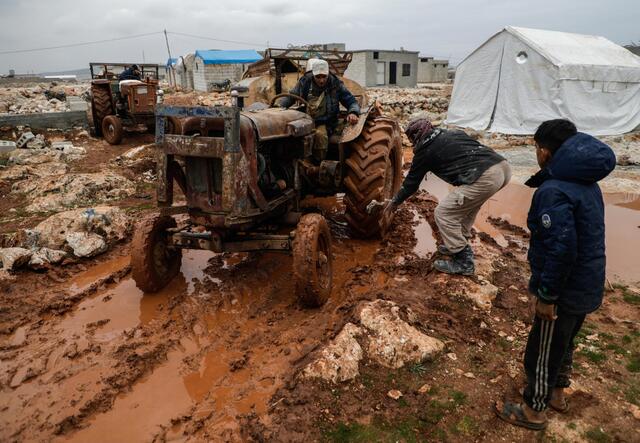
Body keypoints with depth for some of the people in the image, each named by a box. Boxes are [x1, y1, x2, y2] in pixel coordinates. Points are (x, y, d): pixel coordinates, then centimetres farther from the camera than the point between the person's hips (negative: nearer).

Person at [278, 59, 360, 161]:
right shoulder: (305, 82, 1)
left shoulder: (335, 84, -3)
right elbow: (290, 96, 13)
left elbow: (352, 102, 3)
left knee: (320, 134, -36)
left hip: (326, 123, -2)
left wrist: (353, 113, -20)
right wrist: (278, 106, -4)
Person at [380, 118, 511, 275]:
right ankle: (460, 244, 39)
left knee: (443, 213, 4)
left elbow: (411, 183, 18)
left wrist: (393, 203, 32)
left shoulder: (425, 150, 8)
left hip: (484, 178, -9)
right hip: (503, 166, 9)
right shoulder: (452, 133, 27)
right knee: (468, 203, 31)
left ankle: (463, 262, 11)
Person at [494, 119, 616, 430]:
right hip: (588, 285, 9)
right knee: (563, 343, 27)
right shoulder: (587, 182, 4)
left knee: (542, 352, 10)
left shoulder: (553, 191, -26)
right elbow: (583, 237, 11)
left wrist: (546, 295, -20)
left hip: (565, 291, -9)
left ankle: (533, 411, 29)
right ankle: (557, 394, 46)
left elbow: (561, 249, -30)